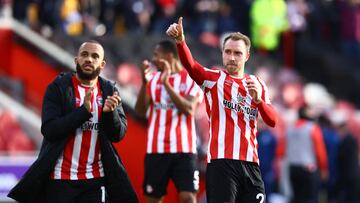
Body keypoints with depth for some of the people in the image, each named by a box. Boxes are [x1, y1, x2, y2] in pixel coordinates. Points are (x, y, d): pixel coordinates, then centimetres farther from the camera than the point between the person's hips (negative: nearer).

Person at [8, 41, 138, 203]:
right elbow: (49, 130, -13)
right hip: (60, 178, -2)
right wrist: (84, 110, -22)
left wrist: (110, 112, -20)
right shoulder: (57, 88, -2)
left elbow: (118, 134, 0)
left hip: (96, 179, 2)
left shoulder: (109, 91, 7)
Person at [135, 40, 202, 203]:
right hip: (156, 148, 3)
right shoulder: (153, 78, 10)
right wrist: (144, 83, -12)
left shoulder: (190, 78, 1)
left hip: (184, 148, -3)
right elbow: (140, 111, 1)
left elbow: (188, 109, -14)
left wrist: (167, 84, -18)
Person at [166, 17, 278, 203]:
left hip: (250, 162, 4)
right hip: (221, 160, -4)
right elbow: (190, 64, -16)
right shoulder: (214, 78, 5)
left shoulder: (257, 84, 16)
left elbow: (272, 121, 6)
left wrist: (258, 100, -13)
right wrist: (180, 41, -35)